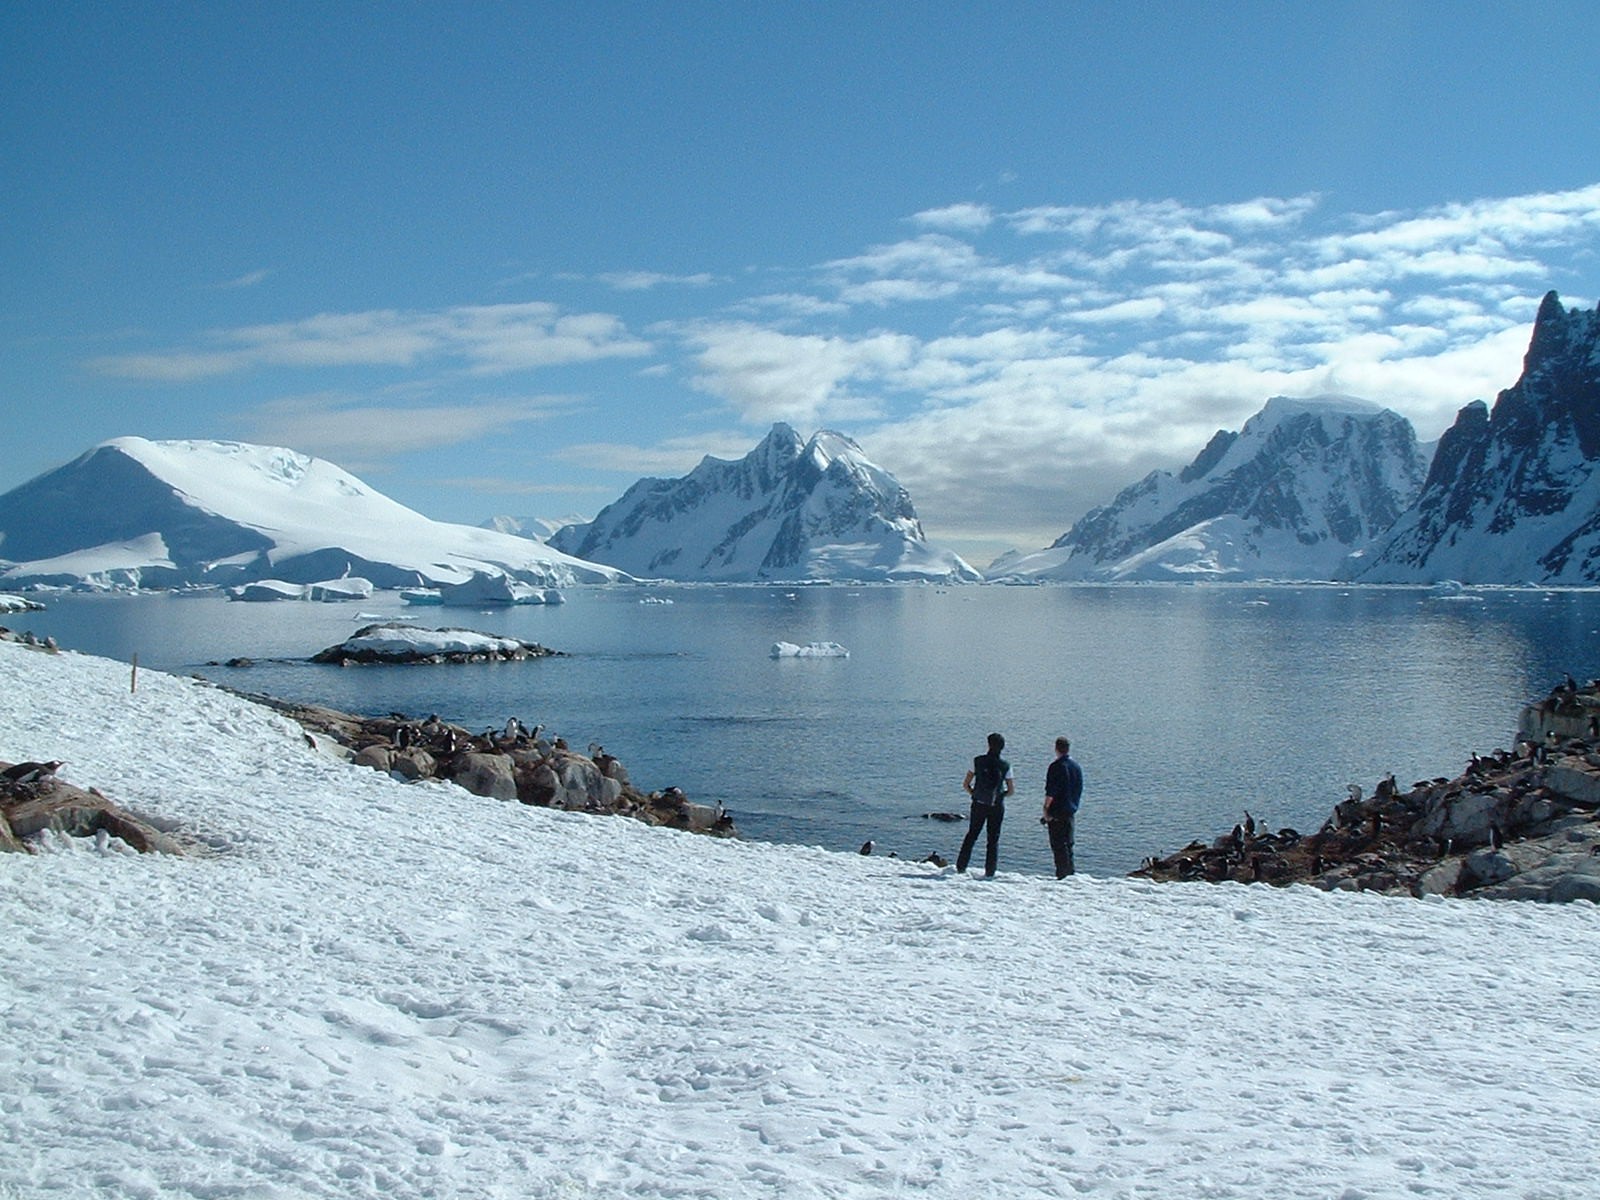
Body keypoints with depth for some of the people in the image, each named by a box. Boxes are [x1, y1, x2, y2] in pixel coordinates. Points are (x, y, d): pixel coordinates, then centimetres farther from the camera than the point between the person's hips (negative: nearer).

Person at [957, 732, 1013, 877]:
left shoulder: (978, 761, -6)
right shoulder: (1005, 766, -7)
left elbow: (966, 784, -4)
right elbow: (1011, 790, -4)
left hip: (978, 805, 1)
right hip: (997, 807, -1)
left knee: (972, 834, 17)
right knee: (993, 839, 8)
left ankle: (961, 867, 18)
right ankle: (989, 872, 6)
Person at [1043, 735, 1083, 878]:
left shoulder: (1056, 767, -12)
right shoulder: (1077, 767, 9)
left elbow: (1050, 792, -14)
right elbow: (1079, 790, 15)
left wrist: (1046, 809, -8)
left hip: (1056, 812, -7)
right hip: (1071, 811, 7)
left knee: (1058, 844, -4)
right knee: (1068, 842, 14)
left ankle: (1063, 873, -7)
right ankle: (1070, 872, 15)